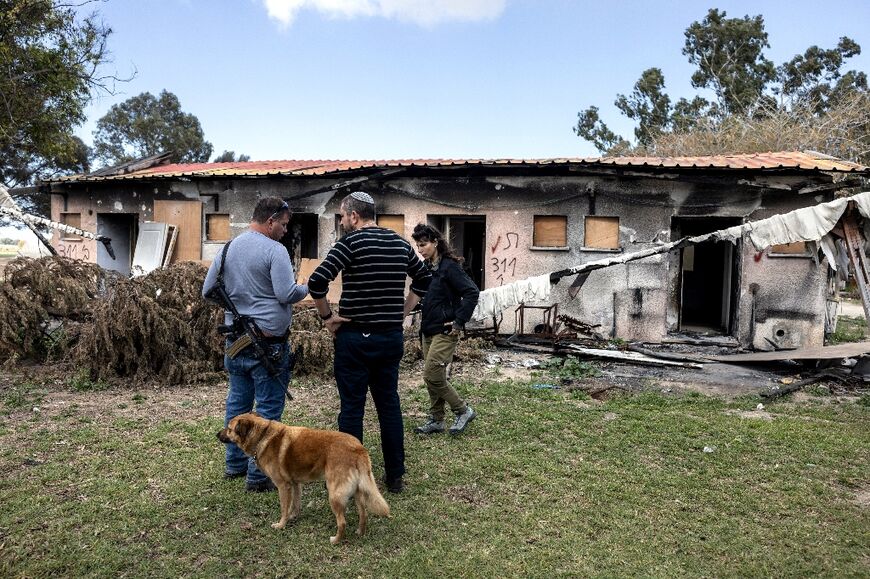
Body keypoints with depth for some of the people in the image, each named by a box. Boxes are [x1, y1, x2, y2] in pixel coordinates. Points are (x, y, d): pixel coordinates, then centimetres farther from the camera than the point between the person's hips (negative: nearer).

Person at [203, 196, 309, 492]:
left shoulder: (227, 248, 9)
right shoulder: (274, 250, -13)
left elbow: (208, 290, 13)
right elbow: (287, 294, -18)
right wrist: (307, 287, 0)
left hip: (235, 341, 7)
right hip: (268, 342, -7)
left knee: (238, 402, 18)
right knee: (268, 408, 1)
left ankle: (234, 464, 30)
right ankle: (258, 475, 5)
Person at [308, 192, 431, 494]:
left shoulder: (351, 242, -10)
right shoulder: (400, 242, 7)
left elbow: (317, 282, -19)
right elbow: (424, 280, 18)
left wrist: (326, 316, -6)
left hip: (355, 337, -5)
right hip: (391, 337, 5)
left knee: (352, 407, 4)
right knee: (389, 404, 12)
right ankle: (395, 476, 20)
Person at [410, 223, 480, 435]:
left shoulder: (449, 267, -14)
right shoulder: (426, 268, 10)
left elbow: (472, 292, -20)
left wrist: (459, 322, -19)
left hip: (445, 332, -8)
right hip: (428, 330, 8)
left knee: (432, 375, -10)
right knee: (433, 377, 12)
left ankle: (463, 411, 6)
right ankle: (436, 420, 24)